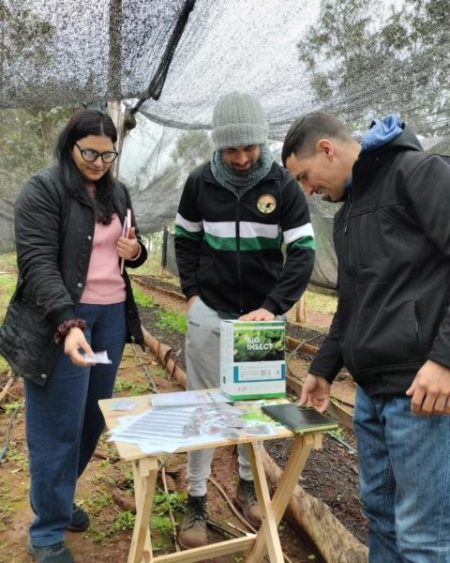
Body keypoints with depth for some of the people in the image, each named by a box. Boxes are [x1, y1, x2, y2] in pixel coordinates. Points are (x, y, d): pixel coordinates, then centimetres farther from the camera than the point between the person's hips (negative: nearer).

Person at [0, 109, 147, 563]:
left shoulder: (116, 192, 12)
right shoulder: (42, 190, -8)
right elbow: (38, 263, -18)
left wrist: (135, 251, -2)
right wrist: (67, 324, -30)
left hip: (112, 314, 7)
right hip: (63, 319, -7)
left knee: (94, 417, 15)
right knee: (58, 426, 1)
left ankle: (58, 499, 37)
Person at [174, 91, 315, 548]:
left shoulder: (284, 186, -8)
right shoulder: (200, 183, -3)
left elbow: (303, 252, -12)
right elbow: (185, 239, 10)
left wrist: (272, 306, -25)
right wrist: (192, 290, -1)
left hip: (262, 315, 0)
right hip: (209, 313, 1)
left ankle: (247, 486, 35)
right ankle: (196, 502, 21)